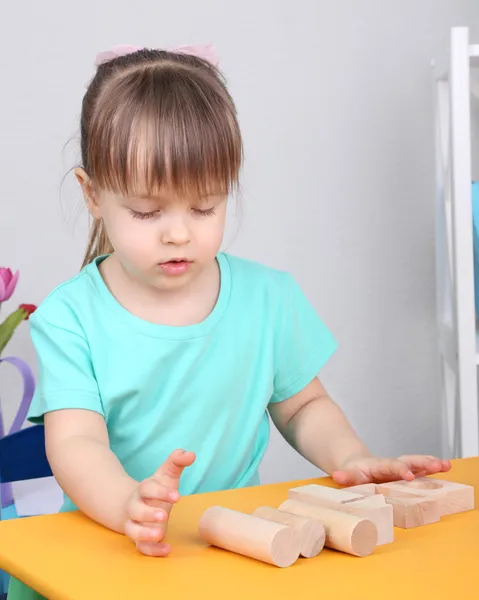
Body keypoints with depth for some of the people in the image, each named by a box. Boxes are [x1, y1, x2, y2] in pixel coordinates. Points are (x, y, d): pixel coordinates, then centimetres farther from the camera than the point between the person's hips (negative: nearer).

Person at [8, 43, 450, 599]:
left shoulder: (269, 297, 6)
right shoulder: (69, 317, -3)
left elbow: (303, 405, 18)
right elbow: (76, 442, -14)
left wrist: (350, 458, -2)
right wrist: (129, 504, -34)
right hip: (115, 546, -2)